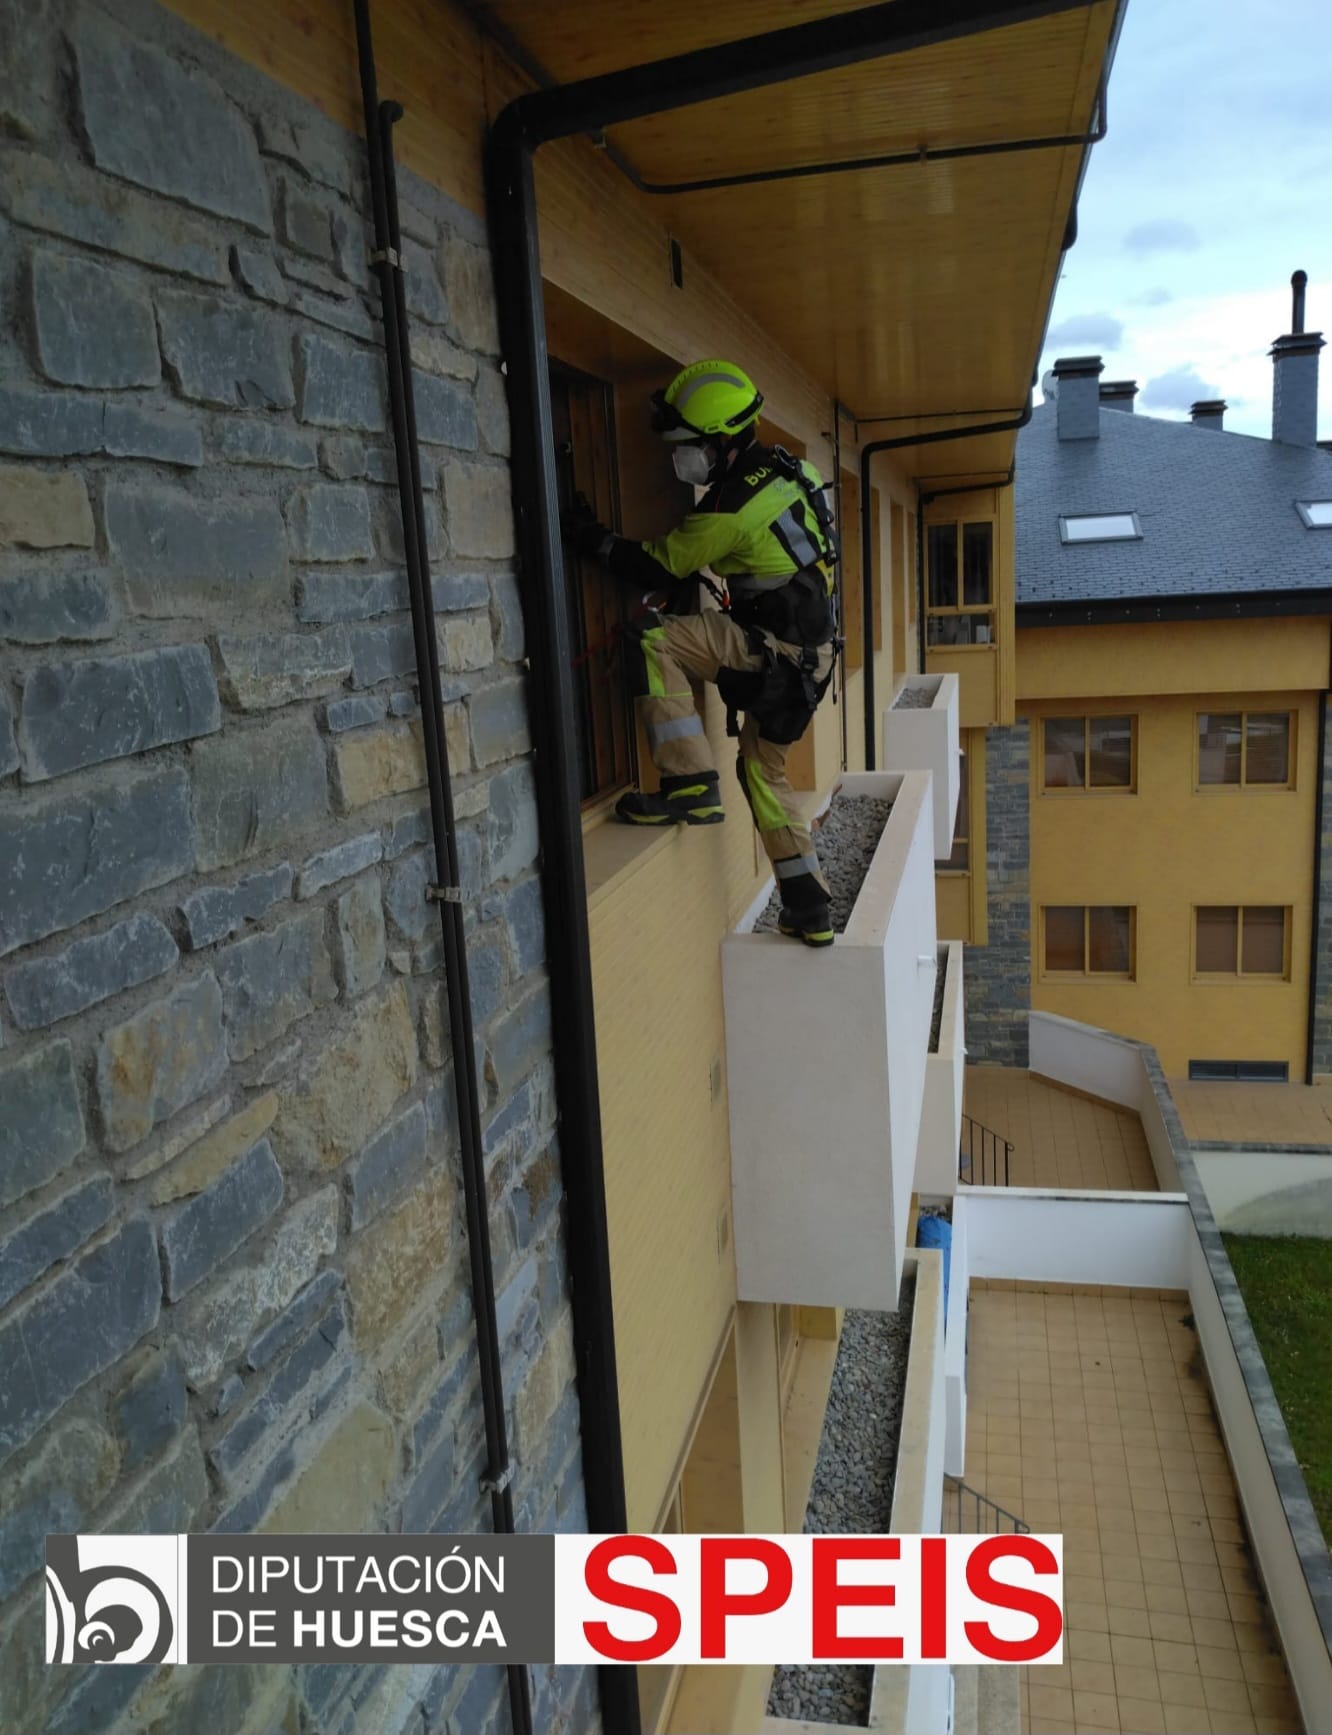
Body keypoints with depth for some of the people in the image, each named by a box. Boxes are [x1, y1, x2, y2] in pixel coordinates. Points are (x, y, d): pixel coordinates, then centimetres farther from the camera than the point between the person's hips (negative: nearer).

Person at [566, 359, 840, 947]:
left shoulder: (734, 506, -20)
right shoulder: (779, 469, 9)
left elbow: (659, 569, -11)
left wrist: (596, 539, -1)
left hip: (776, 649, -10)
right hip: (805, 653, 10)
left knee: (650, 636, -18)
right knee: (765, 770, 20)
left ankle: (691, 784, -17)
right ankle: (810, 912, 25)